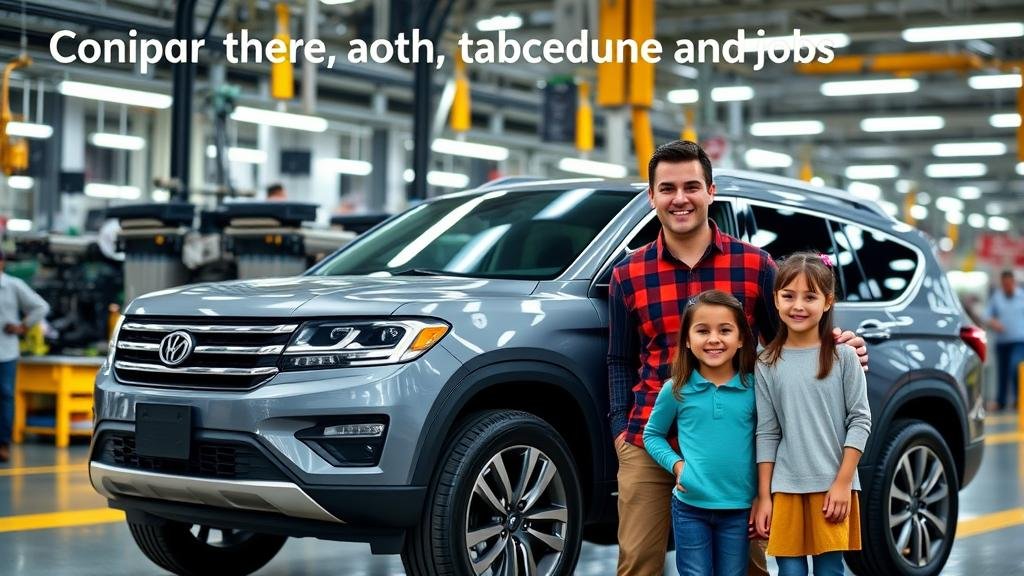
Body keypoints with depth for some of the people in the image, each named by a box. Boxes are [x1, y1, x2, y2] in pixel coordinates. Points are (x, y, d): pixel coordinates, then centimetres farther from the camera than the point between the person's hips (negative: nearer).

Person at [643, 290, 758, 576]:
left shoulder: (754, 387, -3)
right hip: (690, 506, -1)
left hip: (739, 508, 1)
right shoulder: (676, 389, -3)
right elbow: (652, 434, 10)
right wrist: (676, 464, -6)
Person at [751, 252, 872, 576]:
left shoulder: (843, 356, -1)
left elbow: (860, 421, -2)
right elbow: (766, 434, 5)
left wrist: (843, 483, -8)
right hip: (786, 488, 2)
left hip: (832, 486, -1)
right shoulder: (767, 364, 4)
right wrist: (763, 496, 1)